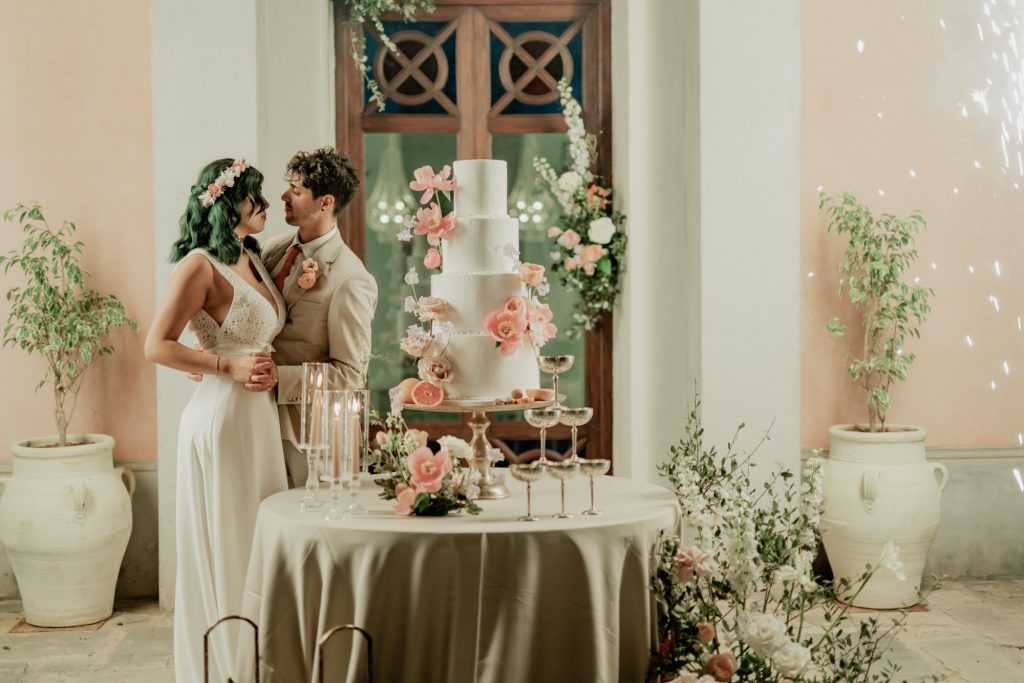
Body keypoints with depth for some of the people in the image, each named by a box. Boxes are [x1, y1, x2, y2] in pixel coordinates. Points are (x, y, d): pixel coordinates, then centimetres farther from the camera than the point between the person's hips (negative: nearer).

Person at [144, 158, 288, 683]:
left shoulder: (253, 260, 13)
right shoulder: (202, 264, -12)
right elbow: (158, 346, -14)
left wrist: (270, 370, 5)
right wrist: (229, 366, -18)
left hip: (260, 415, 8)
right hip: (222, 417, -8)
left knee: (258, 546, 13)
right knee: (225, 551, 2)